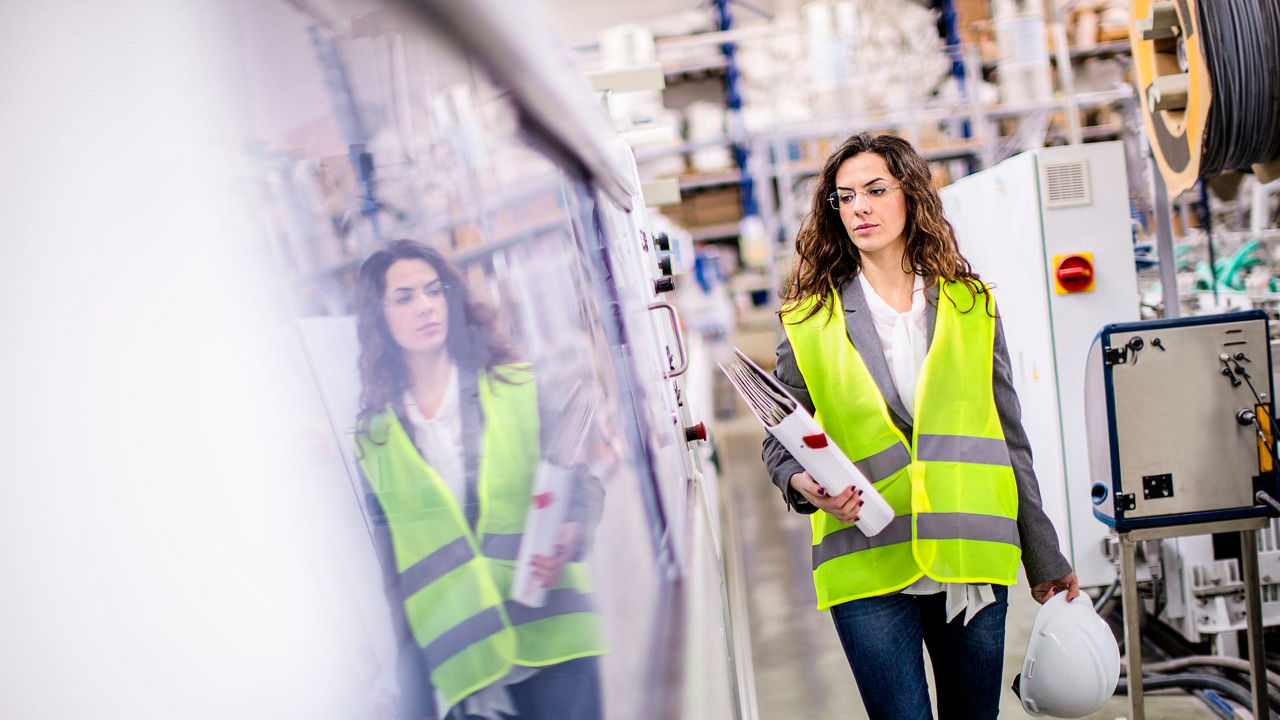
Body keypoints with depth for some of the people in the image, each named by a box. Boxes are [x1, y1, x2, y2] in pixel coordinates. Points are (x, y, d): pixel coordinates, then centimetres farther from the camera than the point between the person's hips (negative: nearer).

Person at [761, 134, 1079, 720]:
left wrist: (1044, 559, 13)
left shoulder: (970, 305, 10)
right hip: (869, 565, -2)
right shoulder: (809, 319, 5)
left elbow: (1010, 439, 12)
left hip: (969, 556, 2)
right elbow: (780, 442, 9)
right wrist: (805, 484, -14)